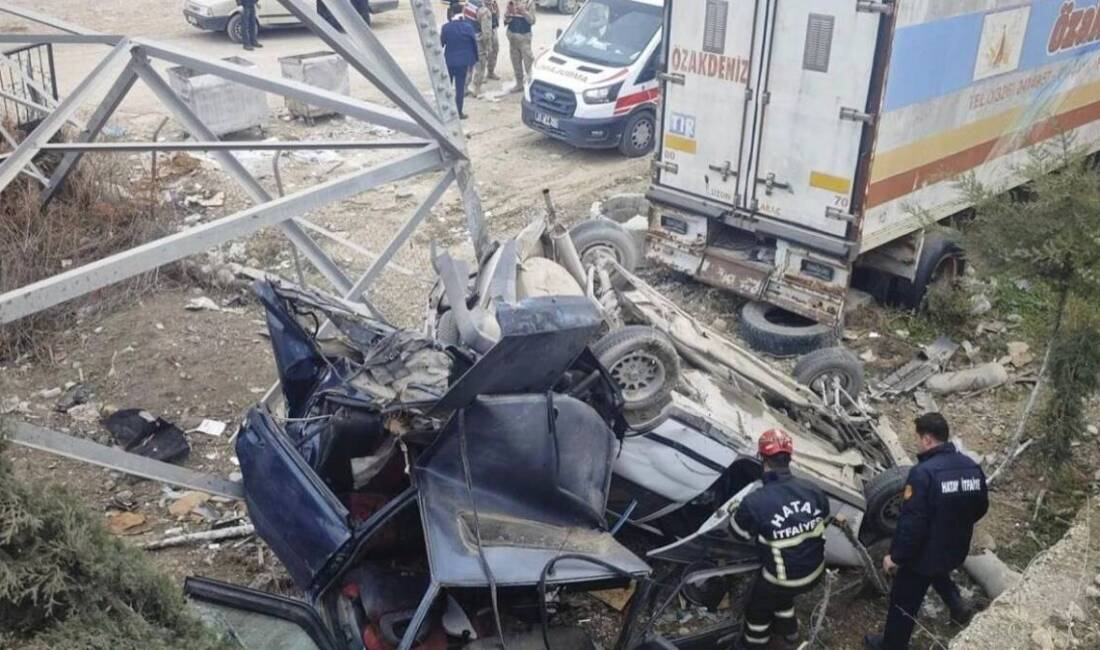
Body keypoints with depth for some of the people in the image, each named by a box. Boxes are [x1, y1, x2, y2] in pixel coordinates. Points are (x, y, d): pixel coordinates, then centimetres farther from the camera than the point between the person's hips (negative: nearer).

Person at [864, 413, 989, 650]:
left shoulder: (923, 473, -29)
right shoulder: (972, 467, -5)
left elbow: (911, 522, -28)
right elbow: (981, 507, 10)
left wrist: (896, 556, -16)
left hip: (925, 553, -7)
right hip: (956, 549, 7)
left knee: (904, 602, 14)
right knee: (938, 573, 39)